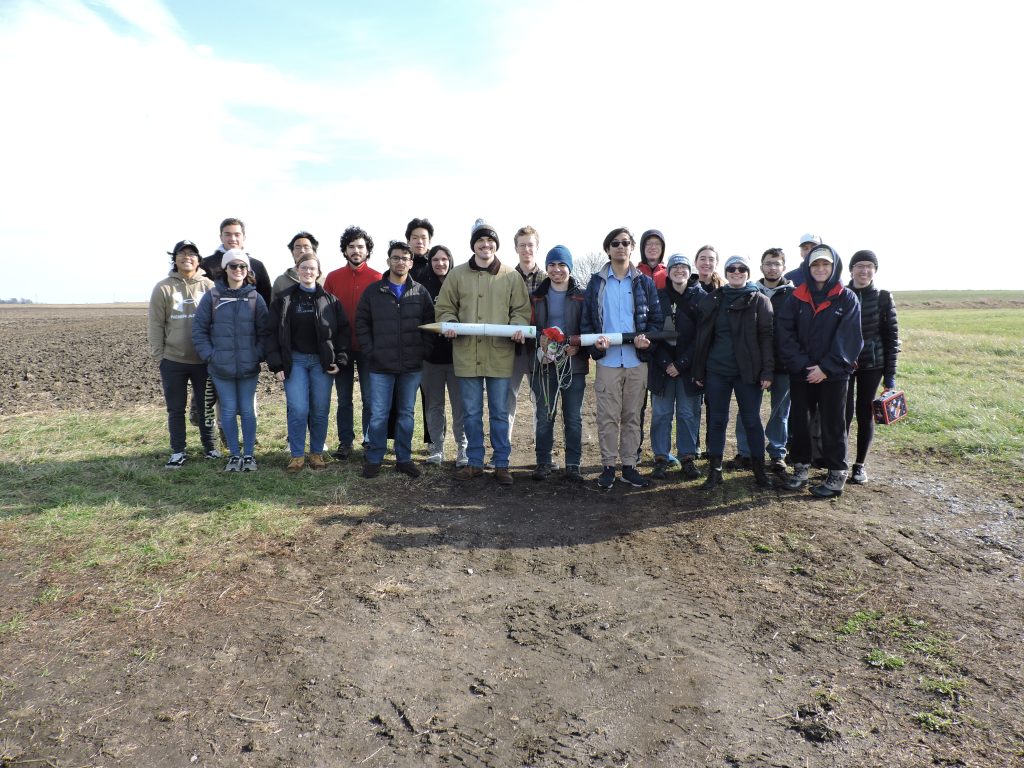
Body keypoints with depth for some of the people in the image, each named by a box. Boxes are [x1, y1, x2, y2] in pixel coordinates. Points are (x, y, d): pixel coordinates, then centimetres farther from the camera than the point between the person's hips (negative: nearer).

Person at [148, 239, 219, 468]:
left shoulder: (209, 287, 0)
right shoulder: (163, 288, -1)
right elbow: (156, 325, 1)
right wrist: (158, 355, -2)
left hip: (203, 360, 0)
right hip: (173, 361, 0)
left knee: (205, 406, 12)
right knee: (176, 409, 9)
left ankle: (210, 446, 26)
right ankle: (178, 452, 20)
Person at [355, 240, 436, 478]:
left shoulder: (421, 293, 5)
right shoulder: (373, 292, 3)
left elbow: (430, 325, 8)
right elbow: (361, 324, 5)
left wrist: (424, 351, -2)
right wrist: (370, 351, -4)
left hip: (412, 366, 1)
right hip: (381, 365, -1)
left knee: (406, 414, 10)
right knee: (378, 415, 1)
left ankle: (404, 458, 22)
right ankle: (374, 459, 16)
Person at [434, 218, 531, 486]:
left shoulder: (511, 276, 4)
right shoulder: (457, 274, 5)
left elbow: (521, 310, 7)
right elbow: (444, 308, 10)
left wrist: (518, 327, -13)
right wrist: (450, 323, -11)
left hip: (500, 355, -1)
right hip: (467, 354, 1)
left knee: (500, 413, 7)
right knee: (471, 413, 10)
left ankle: (502, 464, 18)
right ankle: (474, 462, 23)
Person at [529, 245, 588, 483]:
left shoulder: (581, 296, 4)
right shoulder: (537, 296, 9)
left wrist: (578, 346, -16)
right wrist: (541, 343, -12)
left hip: (573, 363, -1)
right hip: (544, 363, 1)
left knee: (573, 417, 4)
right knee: (544, 416, 5)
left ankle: (573, 464, 12)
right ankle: (543, 462, 15)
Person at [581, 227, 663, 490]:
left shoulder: (644, 282, 8)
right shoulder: (596, 282, 7)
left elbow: (656, 318, 6)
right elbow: (586, 320, 5)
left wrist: (647, 338, -14)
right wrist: (594, 342, -13)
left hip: (637, 360, 1)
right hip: (607, 360, -1)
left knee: (632, 416, 7)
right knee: (608, 417, 0)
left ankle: (629, 466, 16)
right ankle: (608, 466, 10)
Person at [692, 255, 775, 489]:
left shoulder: (759, 300, 2)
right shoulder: (713, 301, 8)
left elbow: (767, 337, -5)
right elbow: (703, 337, 8)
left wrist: (767, 371, -12)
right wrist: (698, 371, 4)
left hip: (748, 372, -2)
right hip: (717, 371, 2)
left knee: (752, 420, 6)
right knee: (717, 420, 7)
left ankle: (759, 469, 18)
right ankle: (715, 470, 15)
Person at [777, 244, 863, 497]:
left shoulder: (847, 298, -2)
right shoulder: (797, 297, 4)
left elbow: (849, 337, -8)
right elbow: (786, 333, -2)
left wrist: (826, 367, -15)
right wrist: (801, 364, -13)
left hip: (834, 374, -2)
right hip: (800, 372, 3)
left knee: (833, 424, 4)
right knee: (799, 421, 9)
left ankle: (837, 475, 14)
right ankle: (801, 467, 23)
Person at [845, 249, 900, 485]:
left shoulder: (883, 298, 0)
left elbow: (891, 335, 1)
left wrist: (890, 373, -2)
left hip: (872, 364, 1)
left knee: (865, 413, 5)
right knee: (845, 412, -4)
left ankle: (859, 465, 16)